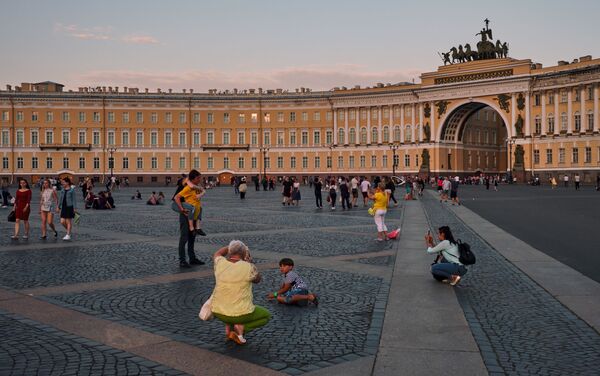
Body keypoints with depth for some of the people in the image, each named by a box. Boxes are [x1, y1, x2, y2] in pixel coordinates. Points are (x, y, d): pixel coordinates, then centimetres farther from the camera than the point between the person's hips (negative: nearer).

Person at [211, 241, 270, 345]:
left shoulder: (220, 263, -5)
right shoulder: (249, 267, -15)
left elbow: (216, 255, 21)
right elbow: (257, 279, 8)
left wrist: (232, 245, 24)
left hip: (217, 312, 5)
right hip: (241, 314, -4)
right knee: (266, 315, 22)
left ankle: (228, 327, 18)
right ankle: (241, 327, -1)